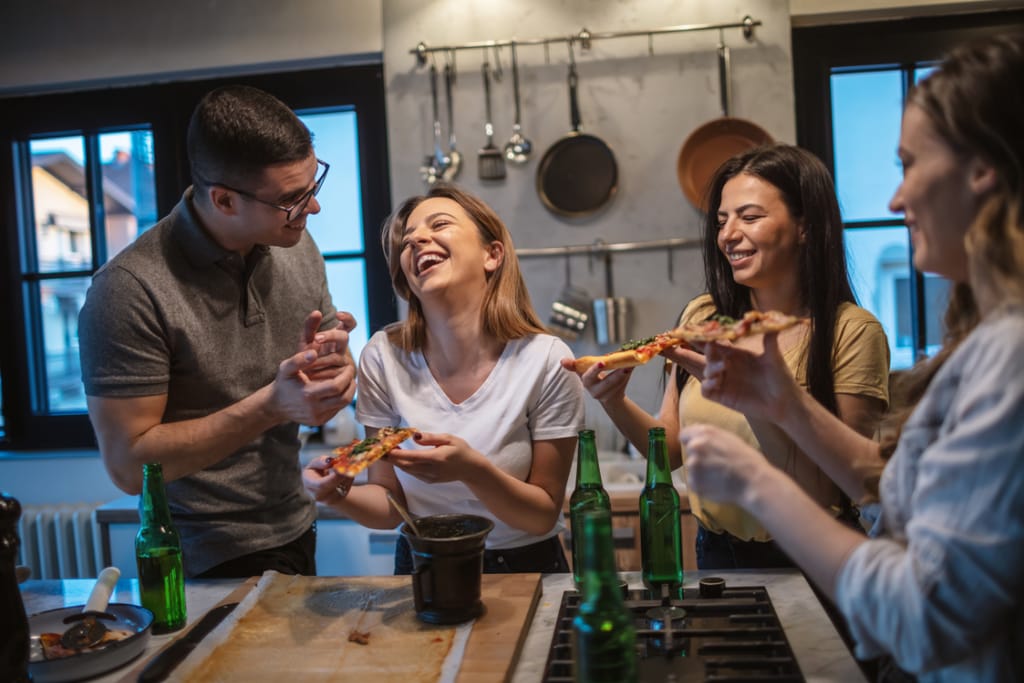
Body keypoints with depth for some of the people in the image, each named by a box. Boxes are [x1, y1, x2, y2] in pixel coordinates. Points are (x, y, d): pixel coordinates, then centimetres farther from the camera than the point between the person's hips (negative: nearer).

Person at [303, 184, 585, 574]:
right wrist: (342, 496, -22)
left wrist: (473, 470, -25)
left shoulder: (547, 361, -14)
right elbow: (391, 505, -1)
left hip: (526, 568, -2)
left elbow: (545, 516, -8)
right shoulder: (384, 357, -8)